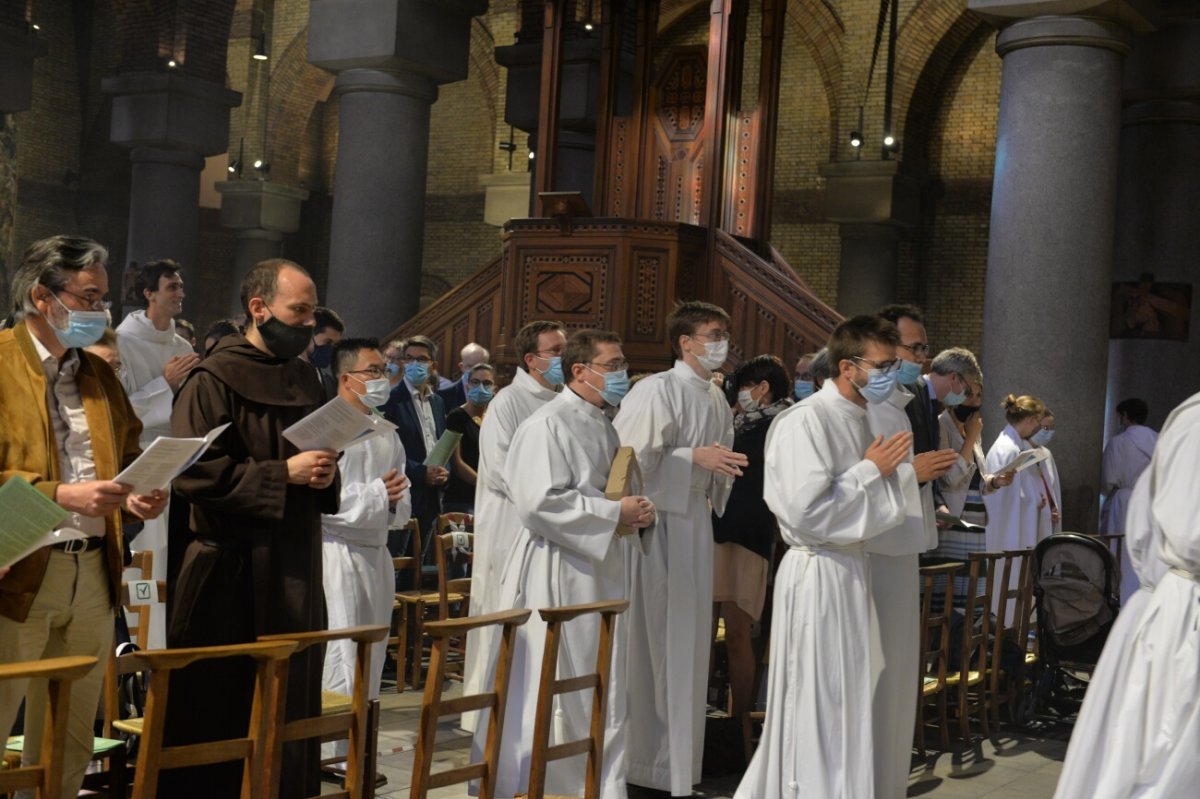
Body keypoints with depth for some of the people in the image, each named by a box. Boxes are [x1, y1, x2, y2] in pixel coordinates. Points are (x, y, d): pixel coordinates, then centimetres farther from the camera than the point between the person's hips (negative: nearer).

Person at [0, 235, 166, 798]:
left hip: (92, 574, 6)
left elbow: (128, 460, 23)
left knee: (68, 745, 11)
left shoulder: (100, 375, 16)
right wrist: (60, 495, -20)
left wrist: (136, 498, 2)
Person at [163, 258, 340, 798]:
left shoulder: (305, 380, 13)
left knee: (287, 710, 9)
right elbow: (193, 472, -16)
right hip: (229, 573, -6)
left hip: (294, 570, 7)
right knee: (217, 715, -1)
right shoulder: (215, 381, -8)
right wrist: (282, 474, -18)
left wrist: (326, 474, 0)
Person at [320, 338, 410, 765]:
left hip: (376, 557, 8)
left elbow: (402, 506, 15)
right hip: (335, 556, -8)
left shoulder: (387, 436, 15)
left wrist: (391, 501, -7)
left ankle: (358, 752, 20)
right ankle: (332, 756, -2)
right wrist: (376, 496, -14)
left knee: (370, 664, 11)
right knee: (340, 665, -8)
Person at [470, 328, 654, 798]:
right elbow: (540, 504, -22)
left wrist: (636, 512, 4)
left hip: (600, 573, 9)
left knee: (603, 694, 12)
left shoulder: (603, 426, 15)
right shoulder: (547, 425, -13)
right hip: (557, 577, -9)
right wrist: (615, 512, -18)